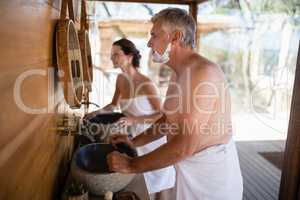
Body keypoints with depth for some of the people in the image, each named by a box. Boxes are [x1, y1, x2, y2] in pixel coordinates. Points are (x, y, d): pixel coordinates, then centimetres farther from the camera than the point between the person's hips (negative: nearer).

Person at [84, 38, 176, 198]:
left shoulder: (145, 84, -24)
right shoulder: (120, 79, -3)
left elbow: (161, 115, -25)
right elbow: (113, 105, 10)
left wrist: (134, 120, -35)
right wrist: (97, 112, -6)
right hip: (136, 136, 6)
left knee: (160, 180, 11)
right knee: (148, 177, 19)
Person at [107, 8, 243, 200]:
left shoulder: (203, 72, -26)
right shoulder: (179, 74, 6)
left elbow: (184, 147, -29)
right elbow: (169, 119, 17)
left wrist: (131, 165, -19)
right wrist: (135, 142, 8)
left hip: (212, 174, -8)